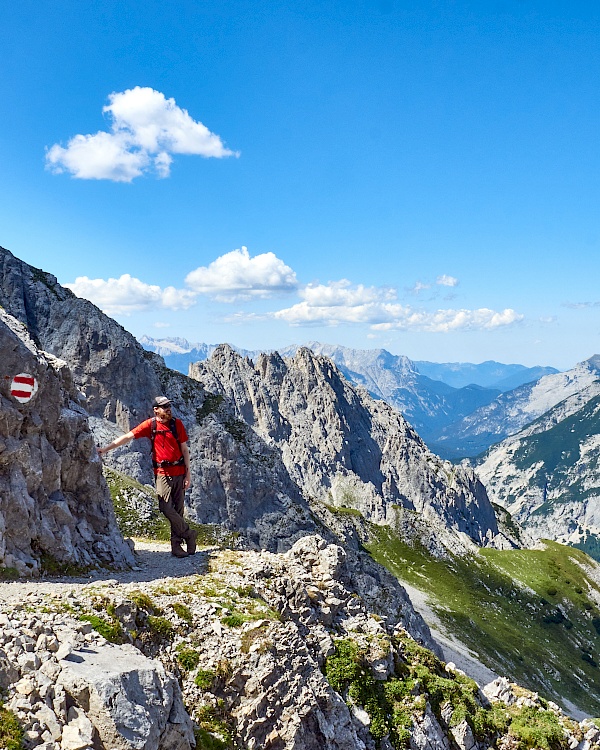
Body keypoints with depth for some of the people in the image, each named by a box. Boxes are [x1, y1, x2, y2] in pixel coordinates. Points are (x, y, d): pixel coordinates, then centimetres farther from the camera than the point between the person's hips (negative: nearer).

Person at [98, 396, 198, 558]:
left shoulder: (177, 424, 4)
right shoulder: (150, 425, 0)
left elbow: (184, 450, 7)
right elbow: (128, 437, -2)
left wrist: (188, 473, 2)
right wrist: (106, 448, -8)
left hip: (179, 472, 2)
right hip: (163, 473, -2)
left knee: (178, 509, 4)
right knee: (166, 507, -14)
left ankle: (176, 545, 12)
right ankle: (189, 534, 4)